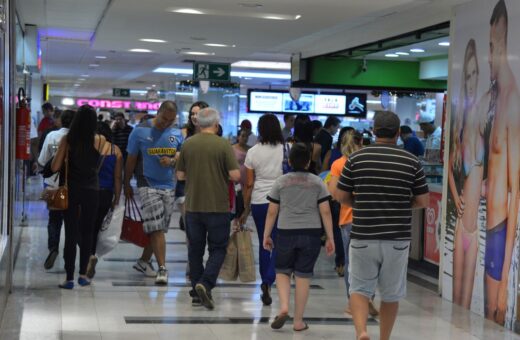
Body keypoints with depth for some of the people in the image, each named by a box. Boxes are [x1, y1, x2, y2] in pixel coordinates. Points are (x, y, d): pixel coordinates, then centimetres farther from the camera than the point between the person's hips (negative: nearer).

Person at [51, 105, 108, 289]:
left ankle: (69, 278, 4)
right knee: (87, 232, 14)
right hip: (91, 190, 1)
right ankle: (83, 274, 16)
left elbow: (55, 167, -6)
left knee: (71, 233, 4)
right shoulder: (100, 140, -6)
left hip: (71, 189, -1)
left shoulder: (68, 140, -8)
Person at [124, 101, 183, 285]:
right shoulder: (140, 131, -5)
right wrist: (127, 185, 7)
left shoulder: (177, 133, 5)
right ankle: (162, 269, -10)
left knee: (157, 229, 10)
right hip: (148, 185, -4)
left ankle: (144, 261, 26)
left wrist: (172, 161, -11)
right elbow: (131, 159, 3)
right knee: (156, 229, -11)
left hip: (169, 186, 4)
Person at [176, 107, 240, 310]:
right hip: (218, 206, -3)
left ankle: (197, 292, 15)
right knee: (218, 248, 6)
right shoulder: (223, 145, -9)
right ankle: (205, 284, -13)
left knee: (195, 249, 12)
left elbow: (180, 175, 6)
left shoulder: (188, 144, 1)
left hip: (193, 206, 3)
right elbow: (235, 175, -13)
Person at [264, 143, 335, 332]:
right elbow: (325, 212, 0)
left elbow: (272, 212, 3)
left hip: (286, 233, 0)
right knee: (303, 276, 5)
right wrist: (330, 238, 4)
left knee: (282, 271, 16)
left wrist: (266, 236, 11)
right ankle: (298, 321, 10)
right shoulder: (317, 183, 4)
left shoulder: (281, 182, 4)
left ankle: (283, 306, -6)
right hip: (311, 233, 0)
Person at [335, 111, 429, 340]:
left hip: (363, 237, -1)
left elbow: (341, 196, 2)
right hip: (397, 238, 1)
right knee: (391, 293, 14)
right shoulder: (411, 162, -1)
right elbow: (423, 201, 2)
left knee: (359, 288, 9)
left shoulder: (356, 159, -2)